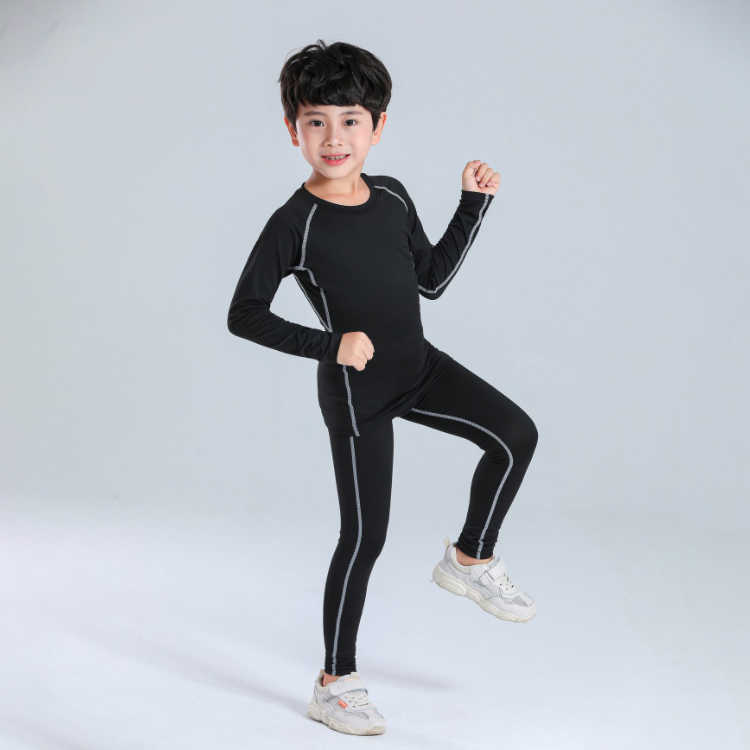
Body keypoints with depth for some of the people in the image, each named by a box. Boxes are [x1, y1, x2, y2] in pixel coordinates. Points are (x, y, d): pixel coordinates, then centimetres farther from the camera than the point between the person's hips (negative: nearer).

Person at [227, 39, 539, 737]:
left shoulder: (392, 196, 1)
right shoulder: (295, 223, -18)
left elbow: (432, 279, 11)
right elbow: (243, 315, -19)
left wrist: (473, 204, 4)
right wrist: (330, 345, -27)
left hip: (418, 365, 6)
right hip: (354, 390, -6)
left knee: (516, 433, -6)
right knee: (364, 535, 0)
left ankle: (470, 558, 18)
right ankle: (335, 684, 16)